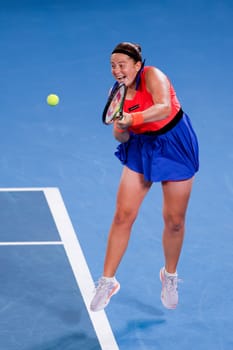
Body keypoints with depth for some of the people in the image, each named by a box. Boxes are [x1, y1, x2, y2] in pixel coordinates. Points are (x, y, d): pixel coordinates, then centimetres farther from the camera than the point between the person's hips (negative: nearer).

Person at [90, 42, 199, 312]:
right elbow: (122, 136, 1)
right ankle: (107, 282, 3)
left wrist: (133, 119, -50)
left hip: (175, 149, -4)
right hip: (142, 150, 4)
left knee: (174, 220, 4)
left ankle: (170, 275, 30)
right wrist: (120, 130, -21)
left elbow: (164, 108, -37)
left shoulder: (152, 76, -20)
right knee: (123, 215, -6)